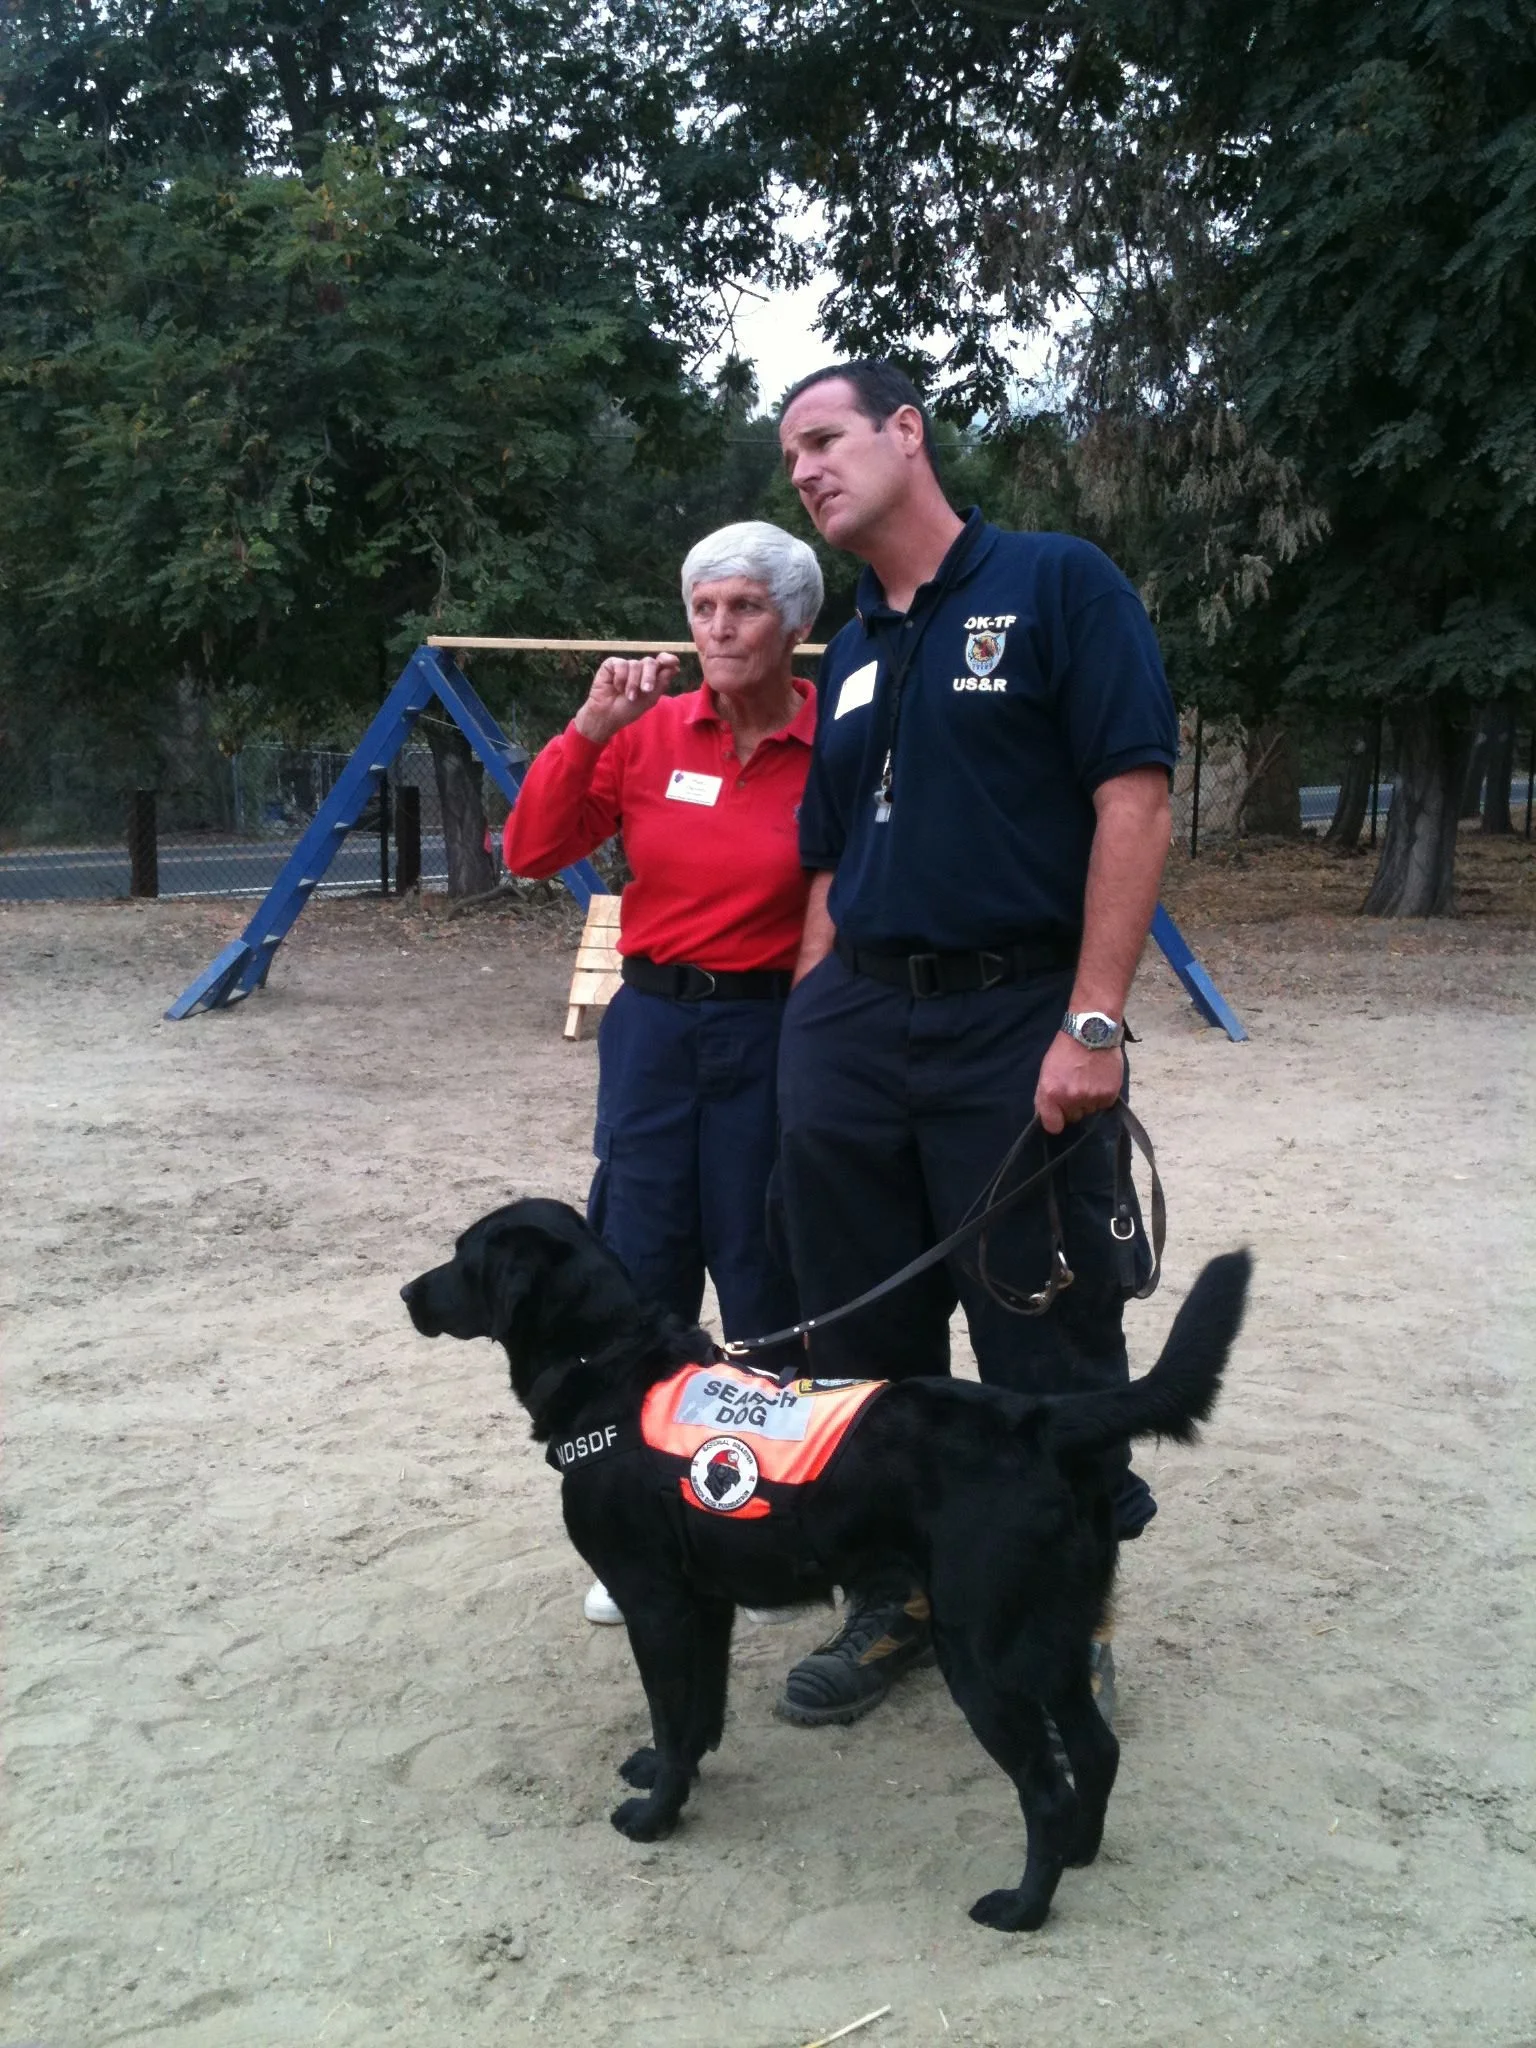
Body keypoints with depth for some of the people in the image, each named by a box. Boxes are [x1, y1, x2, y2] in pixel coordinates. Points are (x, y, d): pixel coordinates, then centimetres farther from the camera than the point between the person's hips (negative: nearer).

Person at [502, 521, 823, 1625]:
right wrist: (591, 728, -12)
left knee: (765, 1283, 6)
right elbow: (532, 850, -2)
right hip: (653, 1022, 3)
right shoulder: (652, 732, 1)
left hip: (772, 1031, -3)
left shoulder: (834, 748, -8)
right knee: (640, 1275, 8)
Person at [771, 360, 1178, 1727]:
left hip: (1017, 1023, -6)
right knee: (866, 1345, 11)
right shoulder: (851, 660, 17)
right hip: (851, 1026, 6)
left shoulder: (1058, 586, -2)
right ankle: (895, 1601, 27)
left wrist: (1093, 1023, -18)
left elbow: (1134, 799, -11)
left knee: (1048, 1354, 2)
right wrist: (815, 1040, 11)